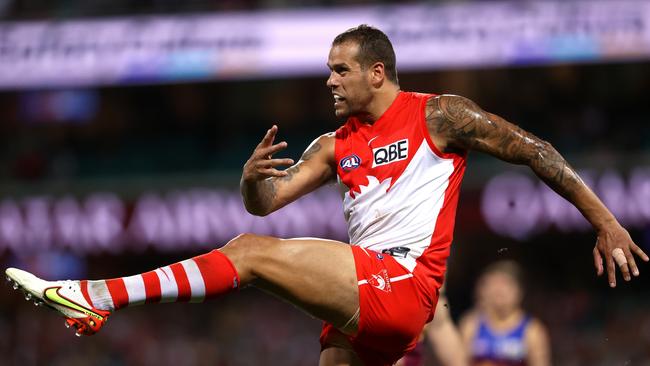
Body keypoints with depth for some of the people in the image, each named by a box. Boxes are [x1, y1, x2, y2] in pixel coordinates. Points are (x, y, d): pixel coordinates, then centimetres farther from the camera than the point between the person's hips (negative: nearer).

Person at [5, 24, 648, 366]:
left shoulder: (438, 116, 3)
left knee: (252, 253, -17)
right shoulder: (336, 145, 21)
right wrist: (252, 178, -9)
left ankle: (96, 296, -21)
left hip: (402, 284, -8)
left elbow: (534, 151, 3)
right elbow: (267, 201, 16)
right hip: (361, 303, 8)